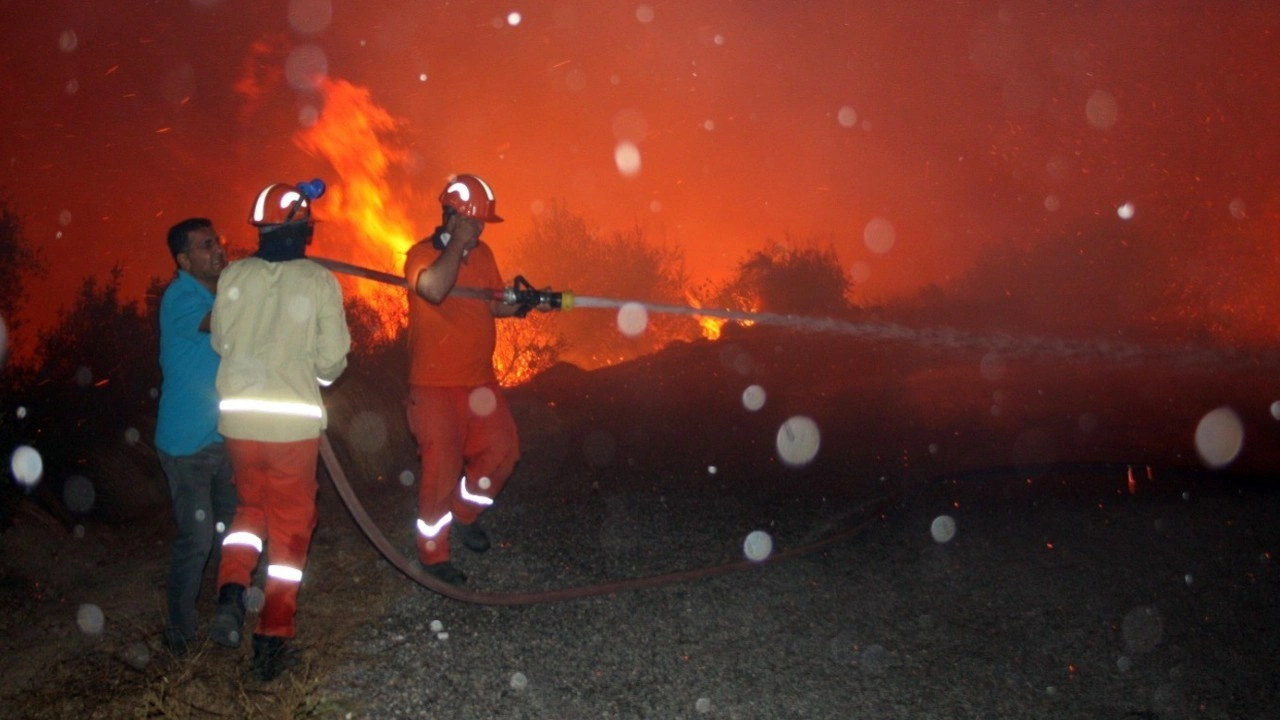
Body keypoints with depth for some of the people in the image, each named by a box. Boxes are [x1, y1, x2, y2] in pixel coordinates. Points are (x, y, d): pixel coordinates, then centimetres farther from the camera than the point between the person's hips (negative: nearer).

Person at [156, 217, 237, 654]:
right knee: (197, 537, -5)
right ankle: (180, 630, 12)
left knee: (231, 529, 17)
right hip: (187, 443, -7)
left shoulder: (223, 290, 9)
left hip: (225, 436, 8)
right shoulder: (180, 298, -17)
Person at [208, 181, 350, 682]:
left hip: (238, 415, 3)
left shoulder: (233, 276, -1)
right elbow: (332, 362, -6)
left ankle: (231, 590, 4)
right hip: (294, 419, -3)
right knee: (290, 526, 11)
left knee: (252, 505, 26)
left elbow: (220, 342, 7)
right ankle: (272, 639, 15)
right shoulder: (319, 282, -8)